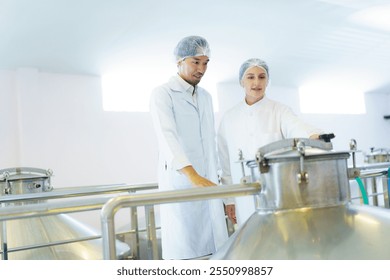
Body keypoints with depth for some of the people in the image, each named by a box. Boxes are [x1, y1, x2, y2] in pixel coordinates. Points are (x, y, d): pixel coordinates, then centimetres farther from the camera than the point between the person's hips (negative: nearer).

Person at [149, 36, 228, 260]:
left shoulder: (206, 97, 16)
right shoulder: (162, 94, -5)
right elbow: (167, 136, -22)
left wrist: (214, 179, 16)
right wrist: (192, 174, -36)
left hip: (208, 184, 6)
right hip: (180, 184, -6)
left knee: (215, 248, 5)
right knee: (186, 251, -3)